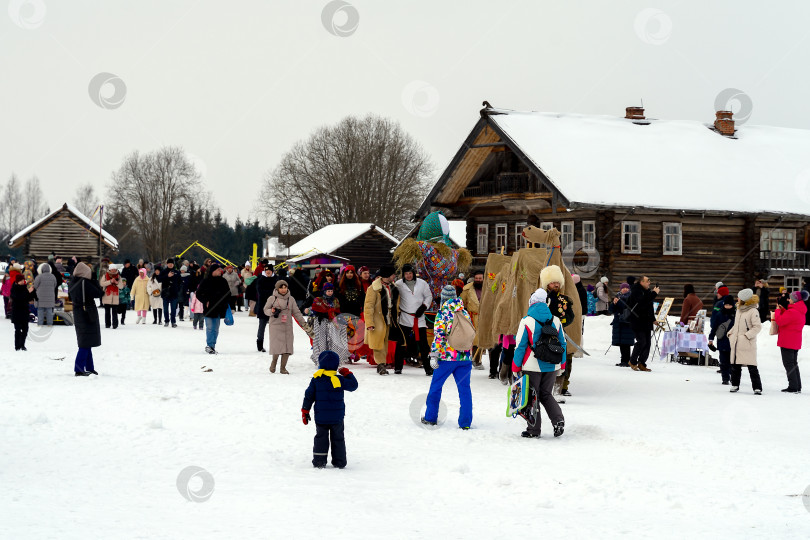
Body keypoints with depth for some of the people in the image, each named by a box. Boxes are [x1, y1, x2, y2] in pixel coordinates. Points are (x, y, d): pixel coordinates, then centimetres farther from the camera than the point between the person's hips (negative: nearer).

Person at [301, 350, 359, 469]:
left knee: (320, 438, 11)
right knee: (338, 438, 11)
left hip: (321, 417, 1)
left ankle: (319, 461, 7)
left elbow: (309, 396, -1)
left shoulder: (316, 380, -5)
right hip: (337, 417, -1)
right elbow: (353, 385, 1)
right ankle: (339, 462, 13)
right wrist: (348, 374, 14)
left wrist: (305, 411, 8)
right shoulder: (339, 380, -10)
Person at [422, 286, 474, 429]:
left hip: (447, 357, -4)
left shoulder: (443, 313, -6)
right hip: (466, 358, 4)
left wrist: (434, 355, -14)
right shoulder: (465, 313, 10)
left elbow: (438, 335, -13)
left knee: (436, 385, 12)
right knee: (464, 388, 6)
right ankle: (465, 422, 2)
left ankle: (431, 417, 18)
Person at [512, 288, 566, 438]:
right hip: (552, 367, 4)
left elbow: (520, 347, -9)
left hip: (532, 367, -4)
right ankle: (558, 420, -2)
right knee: (546, 395, 17)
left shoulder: (526, 321, -10)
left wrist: (516, 368, -1)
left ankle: (533, 429, 9)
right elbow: (562, 344, 9)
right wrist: (561, 366, 20)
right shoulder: (556, 321, 3)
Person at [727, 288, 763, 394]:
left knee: (752, 367, -7)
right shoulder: (739, 309, 13)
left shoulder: (753, 311, -11)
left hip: (747, 345, -8)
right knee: (735, 365, 12)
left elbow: (758, 327, -13)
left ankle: (757, 387, -5)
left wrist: (747, 335, -17)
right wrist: (730, 333, 13)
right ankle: (735, 385, 24)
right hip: (736, 343, 8)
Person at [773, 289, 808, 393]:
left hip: (787, 342, -10)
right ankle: (797, 387, 17)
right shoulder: (801, 311, 12)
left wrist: (778, 311, -5)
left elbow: (780, 321, -21)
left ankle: (793, 387, -9)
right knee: (794, 363, 15)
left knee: (788, 364, -6)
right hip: (796, 342, 10)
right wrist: (783, 310, 13)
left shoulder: (792, 312, -20)